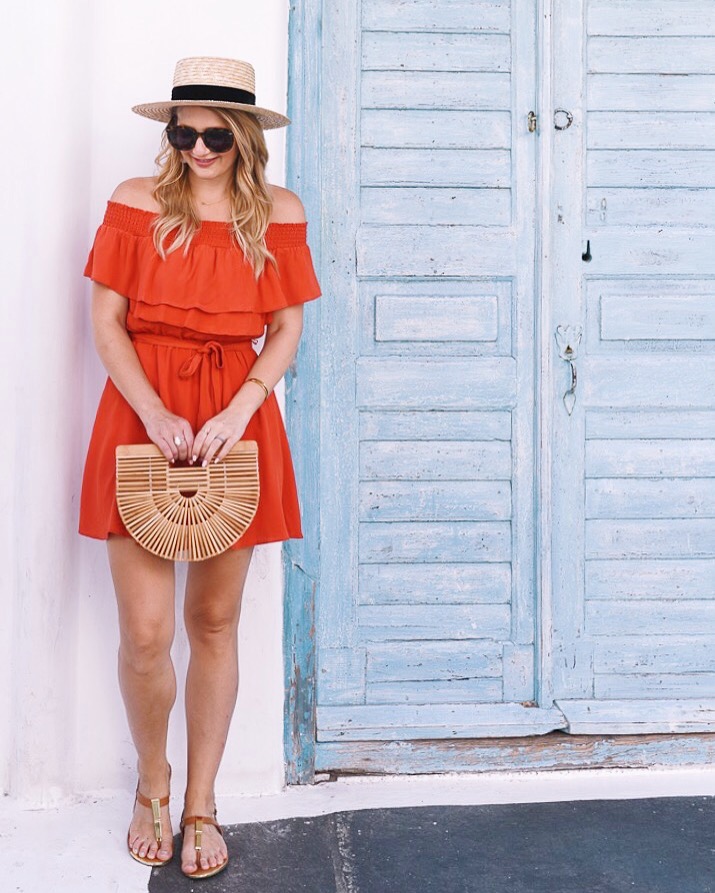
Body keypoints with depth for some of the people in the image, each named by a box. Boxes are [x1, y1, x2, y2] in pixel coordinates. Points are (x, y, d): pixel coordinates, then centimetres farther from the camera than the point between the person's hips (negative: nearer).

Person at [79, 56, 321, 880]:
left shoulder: (278, 213, 4)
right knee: (144, 635, -4)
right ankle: (151, 782, 26)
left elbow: (286, 331, 5)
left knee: (215, 624, 8)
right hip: (141, 421, -1)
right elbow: (107, 323, -1)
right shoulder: (137, 202, 1)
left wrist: (239, 410, -12)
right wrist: (155, 414, -14)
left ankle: (200, 805, 25)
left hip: (235, 424, 1)